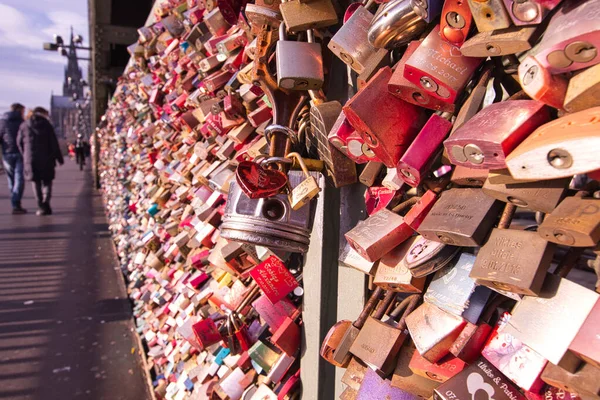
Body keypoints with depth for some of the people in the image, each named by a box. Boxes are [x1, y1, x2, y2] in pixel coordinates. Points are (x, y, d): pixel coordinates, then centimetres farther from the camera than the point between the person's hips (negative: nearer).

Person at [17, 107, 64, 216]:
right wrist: (59, 158, 2)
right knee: (47, 181, 9)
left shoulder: (24, 126, 7)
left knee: (36, 182, 11)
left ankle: (41, 206, 6)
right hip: (46, 159, -1)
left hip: (30, 159, 2)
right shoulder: (47, 125, 1)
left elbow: (19, 142, 5)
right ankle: (46, 202, -11)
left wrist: (25, 156, 14)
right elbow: (54, 143, -2)